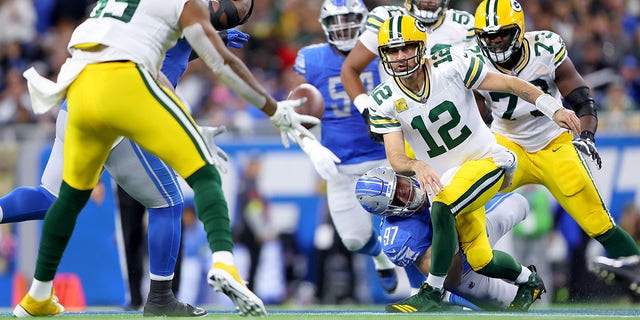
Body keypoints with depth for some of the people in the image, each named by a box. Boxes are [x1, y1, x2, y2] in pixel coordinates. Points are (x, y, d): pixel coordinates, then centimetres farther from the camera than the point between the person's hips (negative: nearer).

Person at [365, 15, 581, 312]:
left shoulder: (451, 65, -17)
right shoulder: (384, 101, -9)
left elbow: (509, 84, -9)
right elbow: (396, 159, -14)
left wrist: (555, 109, -15)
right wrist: (417, 165, -38)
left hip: (486, 159, -4)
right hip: (445, 180, 4)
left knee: (442, 210, -31)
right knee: (480, 261, 6)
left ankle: (432, 293, -19)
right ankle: (528, 280, 38)